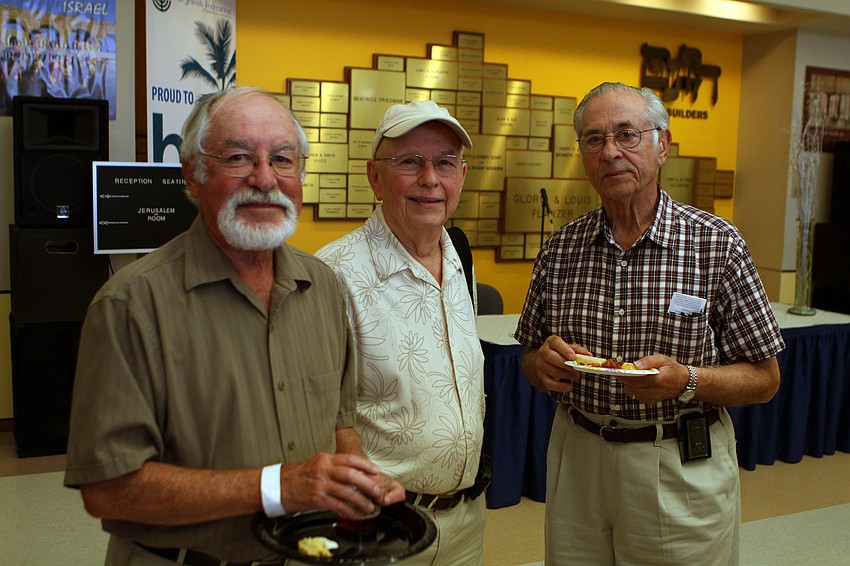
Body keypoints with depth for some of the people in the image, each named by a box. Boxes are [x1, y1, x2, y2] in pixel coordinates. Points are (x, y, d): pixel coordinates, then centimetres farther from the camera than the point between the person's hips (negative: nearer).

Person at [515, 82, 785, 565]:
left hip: (683, 467, -2)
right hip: (576, 458, 3)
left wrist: (687, 380, -23)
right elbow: (532, 360, 9)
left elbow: (765, 379, -6)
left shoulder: (718, 245, -9)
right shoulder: (560, 249, 0)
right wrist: (543, 363, -14)